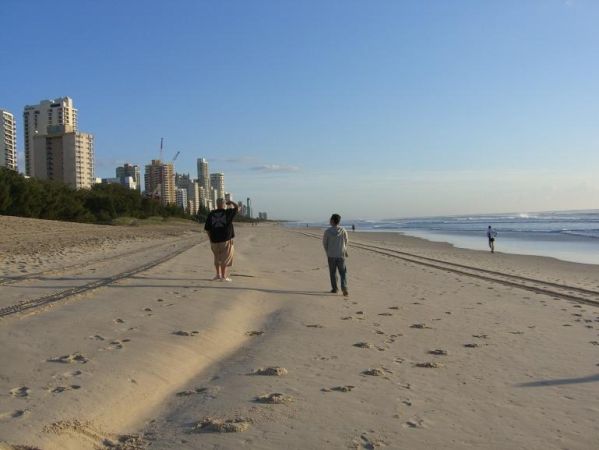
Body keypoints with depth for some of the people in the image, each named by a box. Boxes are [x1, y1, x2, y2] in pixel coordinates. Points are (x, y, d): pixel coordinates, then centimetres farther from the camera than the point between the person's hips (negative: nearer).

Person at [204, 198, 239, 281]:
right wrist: (231, 202, 18)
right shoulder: (227, 213, -6)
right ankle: (223, 276, 4)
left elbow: (207, 229, 4)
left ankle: (218, 274, 24)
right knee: (225, 258, 3)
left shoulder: (211, 214, 2)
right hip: (226, 239, -3)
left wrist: (210, 239, 14)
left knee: (217, 257, 19)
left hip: (214, 240, 3)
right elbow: (237, 208, 6)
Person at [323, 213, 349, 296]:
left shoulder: (327, 231, -9)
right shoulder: (343, 230, -4)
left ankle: (334, 288, 17)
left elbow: (324, 243, 0)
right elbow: (346, 242, 7)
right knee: (343, 272, 7)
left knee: (333, 272, 11)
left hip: (331, 255, -1)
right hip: (341, 254, 1)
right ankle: (344, 287, -10)